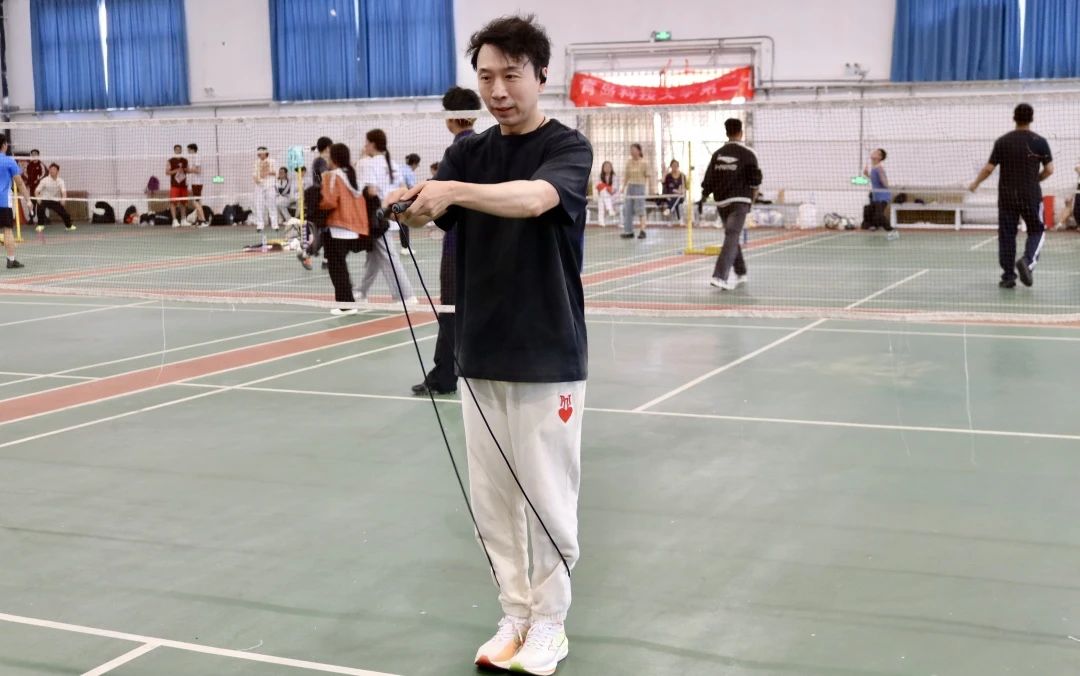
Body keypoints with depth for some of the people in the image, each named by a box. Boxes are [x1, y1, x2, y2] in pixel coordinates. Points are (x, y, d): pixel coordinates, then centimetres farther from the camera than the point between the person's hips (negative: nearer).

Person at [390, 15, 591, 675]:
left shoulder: (568, 147, -7)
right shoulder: (468, 152, 9)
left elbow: (532, 198, -29)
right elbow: (432, 211, -8)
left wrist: (453, 190, -45)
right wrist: (405, 202, -32)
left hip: (549, 360, -4)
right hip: (482, 357, 5)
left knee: (548, 501, 4)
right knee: (494, 503, 10)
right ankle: (516, 618, 24)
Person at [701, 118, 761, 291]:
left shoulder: (718, 154, 7)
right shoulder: (747, 154, -5)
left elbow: (709, 179, 4)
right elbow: (755, 180, -5)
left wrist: (703, 198, 10)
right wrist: (754, 197, 10)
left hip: (721, 201, 5)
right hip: (739, 200, -5)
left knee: (732, 237, 20)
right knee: (732, 238, -12)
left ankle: (740, 274, 31)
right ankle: (720, 276, -25)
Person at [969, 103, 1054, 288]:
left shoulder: (1002, 141, -2)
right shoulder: (1040, 142, -3)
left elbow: (989, 169, -3)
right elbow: (1049, 170, -3)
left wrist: (975, 184, 13)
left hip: (1007, 196, 1)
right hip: (1031, 196, -1)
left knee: (1006, 236, 7)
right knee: (1036, 232, 12)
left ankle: (1008, 277, 7)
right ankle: (1027, 261, -15)